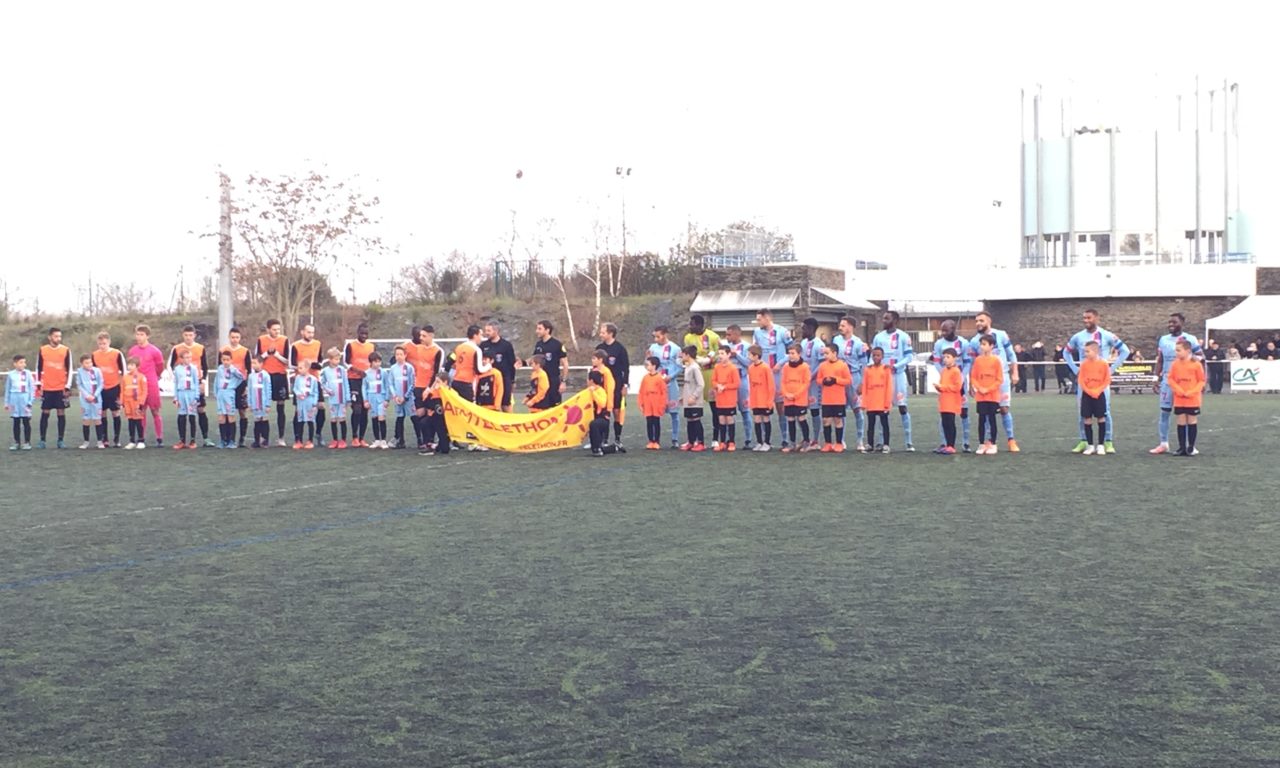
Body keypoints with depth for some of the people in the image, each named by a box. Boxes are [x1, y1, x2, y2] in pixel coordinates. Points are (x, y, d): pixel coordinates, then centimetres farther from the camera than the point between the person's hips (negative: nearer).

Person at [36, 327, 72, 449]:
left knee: (61, 413, 0)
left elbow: (69, 369, 2)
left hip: (61, 388, -1)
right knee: (44, 413, 2)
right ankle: (42, 440, 7)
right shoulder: (42, 350, 3)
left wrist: (67, 386, -3)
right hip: (46, 388, 1)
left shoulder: (66, 350, 0)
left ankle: (61, 440, 4)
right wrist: (39, 385, 3)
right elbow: (38, 369, 8)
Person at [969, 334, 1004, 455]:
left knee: (992, 419, 3)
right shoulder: (977, 360, 3)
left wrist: (988, 389, -13)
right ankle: (981, 444, 10)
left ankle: (992, 444, 10)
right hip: (980, 396, 3)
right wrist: (979, 388, -11)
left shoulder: (996, 360, -6)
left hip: (993, 395, -2)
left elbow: (999, 379, -5)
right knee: (981, 419, 4)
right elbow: (973, 377, 5)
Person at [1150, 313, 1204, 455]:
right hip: (1167, 380, 3)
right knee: (1164, 412, 3)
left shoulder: (1190, 339, -3)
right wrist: (1157, 378, 7)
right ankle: (1163, 444, 9)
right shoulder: (1163, 339, 8)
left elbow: (1201, 356, 4)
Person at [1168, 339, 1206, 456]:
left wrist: (1192, 392, -15)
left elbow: (1201, 381, -4)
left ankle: (1191, 447, 13)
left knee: (1192, 422, 5)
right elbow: (1171, 379, 3)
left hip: (1193, 399, -2)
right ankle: (1181, 447, 11)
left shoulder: (1196, 364, -8)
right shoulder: (1175, 364, 1)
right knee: (1181, 422, 5)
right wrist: (1178, 390, -12)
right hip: (1179, 400, 2)